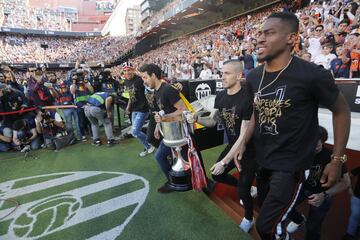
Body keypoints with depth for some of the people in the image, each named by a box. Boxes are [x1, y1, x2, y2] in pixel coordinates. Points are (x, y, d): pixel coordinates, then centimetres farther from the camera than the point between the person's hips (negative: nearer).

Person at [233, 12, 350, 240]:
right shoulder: (254, 77, -2)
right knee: (267, 212, 25)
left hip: (290, 165, -6)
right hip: (262, 160, 6)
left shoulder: (311, 74, -19)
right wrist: (243, 142, 4)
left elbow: (341, 111, -6)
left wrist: (338, 159, -7)